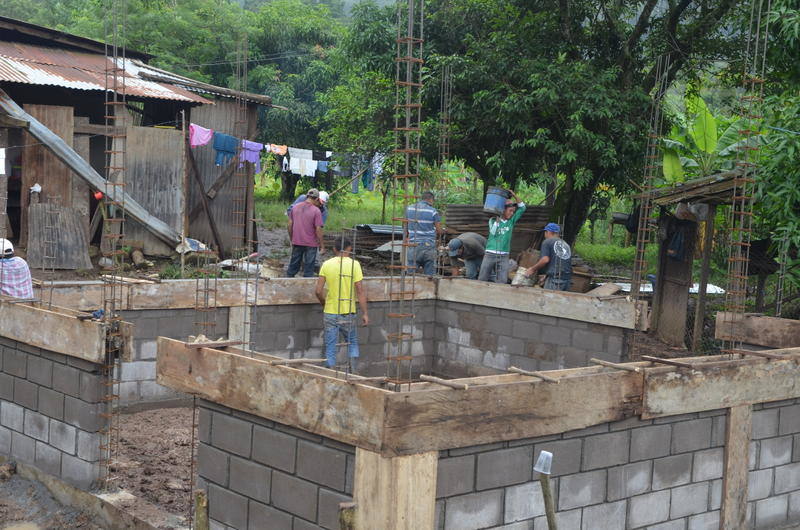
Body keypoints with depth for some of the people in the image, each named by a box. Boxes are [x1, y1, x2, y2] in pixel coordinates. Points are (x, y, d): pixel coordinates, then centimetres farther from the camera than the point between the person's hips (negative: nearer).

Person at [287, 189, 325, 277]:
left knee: (294, 264, 15)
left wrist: (291, 240, 19)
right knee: (309, 267, 5)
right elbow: (318, 229, -14)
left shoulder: (295, 207, 3)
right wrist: (322, 246, -8)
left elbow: (290, 225, 8)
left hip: (296, 242, 4)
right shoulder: (316, 211, -12)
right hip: (311, 244, -4)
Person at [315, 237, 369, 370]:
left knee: (330, 347, 8)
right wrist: (365, 313, -4)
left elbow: (318, 291, -4)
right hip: (348, 312, -1)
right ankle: (353, 370, 7)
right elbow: (360, 291, -9)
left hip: (330, 312, 1)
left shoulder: (327, 264, -2)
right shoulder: (354, 264, -7)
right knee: (352, 342, 19)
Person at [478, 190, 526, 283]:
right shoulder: (493, 220, 3)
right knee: (482, 279, 0)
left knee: (502, 281, -8)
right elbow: (493, 232, -13)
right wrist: (497, 219, -15)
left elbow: (522, 208, 4)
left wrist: (514, 195, -5)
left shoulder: (511, 221, 10)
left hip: (504, 257, 2)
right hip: (490, 254, -2)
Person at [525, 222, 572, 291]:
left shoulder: (547, 242, 3)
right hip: (567, 279, 6)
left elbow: (545, 259, -11)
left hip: (554, 279, -6)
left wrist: (532, 269, 2)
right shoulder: (566, 244, 21)